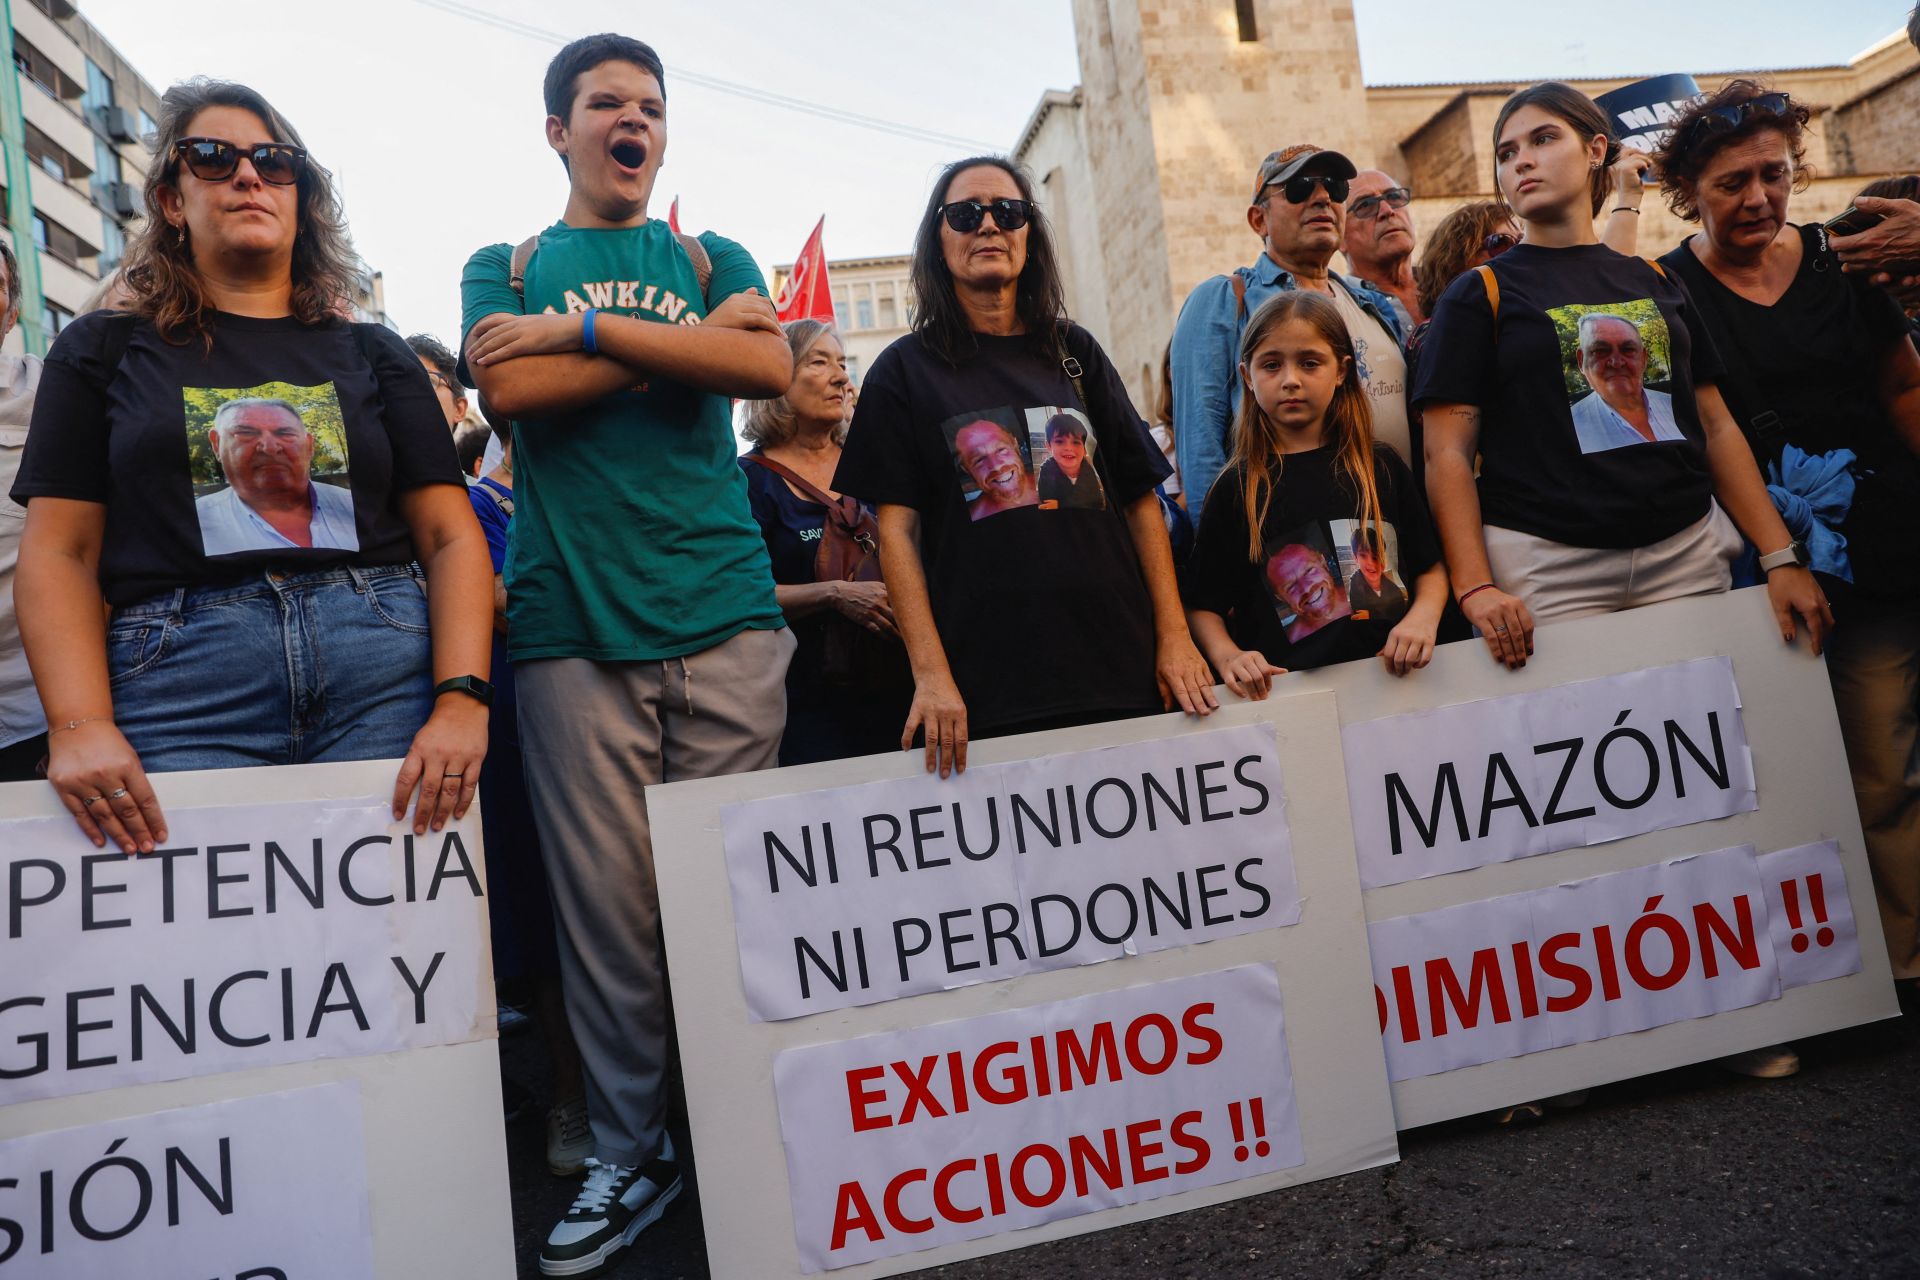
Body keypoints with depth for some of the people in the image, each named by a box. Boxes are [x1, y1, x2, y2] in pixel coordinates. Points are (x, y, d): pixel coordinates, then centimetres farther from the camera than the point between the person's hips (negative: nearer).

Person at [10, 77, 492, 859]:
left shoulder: (372, 354, 16)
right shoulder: (105, 349, 15)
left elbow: (451, 536, 7)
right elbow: (59, 551, 6)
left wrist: (461, 700, -9)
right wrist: (79, 726, -11)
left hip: (385, 675, 1)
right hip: (175, 680, 0)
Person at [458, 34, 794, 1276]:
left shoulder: (713, 256, 18)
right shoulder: (506, 270, 17)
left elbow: (769, 366, -3)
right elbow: (511, 388, -4)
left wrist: (584, 331, -5)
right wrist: (692, 338, -2)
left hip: (725, 612, 1)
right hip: (574, 622, 0)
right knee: (608, 901, 1)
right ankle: (630, 1151, 18)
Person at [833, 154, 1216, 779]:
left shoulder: (1074, 351, 13)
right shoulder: (905, 369, 6)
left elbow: (1141, 499, 10)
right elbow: (897, 528, -2)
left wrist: (1175, 637, 1)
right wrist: (931, 674, -13)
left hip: (1118, 670, 3)